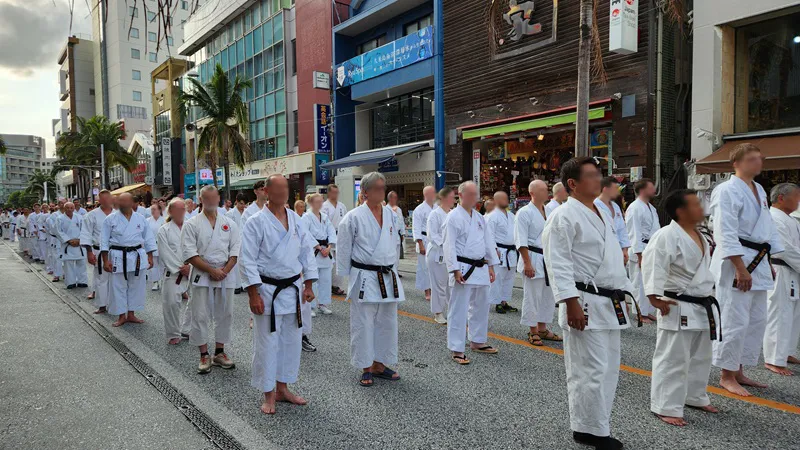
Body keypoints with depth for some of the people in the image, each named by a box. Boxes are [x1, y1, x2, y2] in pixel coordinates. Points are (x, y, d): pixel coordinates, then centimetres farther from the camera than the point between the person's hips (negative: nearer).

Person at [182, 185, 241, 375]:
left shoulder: (229, 223, 7)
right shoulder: (192, 224, -1)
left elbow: (236, 250, 3)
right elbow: (189, 254, -8)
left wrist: (225, 270, -11)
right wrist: (211, 270, -14)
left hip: (225, 274, 3)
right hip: (202, 275, -3)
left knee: (225, 314, 8)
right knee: (201, 315, -1)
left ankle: (220, 353, 22)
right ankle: (204, 355, 12)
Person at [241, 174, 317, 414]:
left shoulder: (296, 219, 6)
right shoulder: (256, 222, -9)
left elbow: (307, 252, 11)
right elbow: (248, 260, -11)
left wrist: (308, 285, 7)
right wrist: (253, 295, -15)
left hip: (293, 289, 6)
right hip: (268, 290, -5)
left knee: (291, 341, 13)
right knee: (267, 343, 2)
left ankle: (282, 389, 29)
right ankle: (268, 395, 18)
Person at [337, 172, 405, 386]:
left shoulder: (390, 214, 7)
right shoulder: (353, 217, -10)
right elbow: (343, 250, -5)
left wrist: (390, 269, 16)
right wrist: (347, 279, -3)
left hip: (388, 277, 6)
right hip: (364, 279, -6)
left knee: (387, 323, 12)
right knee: (363, 324, 3)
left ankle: (380, 365, 28)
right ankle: (366, 368, 19)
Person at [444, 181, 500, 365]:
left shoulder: (479, 217, 13)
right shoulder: (454, 217, -10)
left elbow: (488, 241, 16)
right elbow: (449, 246, -15)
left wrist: (491, 266, 12)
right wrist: (455, 270, -19)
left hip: (480, 268, 8)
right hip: (463, 269, -8)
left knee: (481, 306, 18)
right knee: (458, 310, -3)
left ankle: (477, 342, 34)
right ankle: (456, 349, 5)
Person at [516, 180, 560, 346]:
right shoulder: (525, 212, -10)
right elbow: (521, 240, -14)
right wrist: (527, 263, -18)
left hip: (549, 260, 7)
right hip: (534, 259, -7)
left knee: (548, 295, 13)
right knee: (532, 296, -1)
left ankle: (542, 329, 27)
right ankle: (533, 331, 12)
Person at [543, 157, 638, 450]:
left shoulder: (601, 214, 17)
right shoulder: (564, 216, -12)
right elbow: (558, 265, -18)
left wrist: (625, 294, 20)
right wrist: (572, 304, -22)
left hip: (610, 305, 10)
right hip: (585, 305, -9)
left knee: (608, 369, 15)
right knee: (591, 370, -5)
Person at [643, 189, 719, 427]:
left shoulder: (699, 235, 12)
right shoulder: (667, 235, -20)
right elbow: (652, 263, -26)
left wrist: (708, 293, 22)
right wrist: (655, 298, -27)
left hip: (702, 307, 10)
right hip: (678, 308, -10)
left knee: (701, 357, 21)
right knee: (672, 359, -4)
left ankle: (696, 397, 38)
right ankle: (666, 407, 5)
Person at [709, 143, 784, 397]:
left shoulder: (759, 190, 16)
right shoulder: (727, 191, -12)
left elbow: (768, 228, 21)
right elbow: (726, 233, -18)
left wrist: (771, 263, 16)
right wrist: (741, 268, -21)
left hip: (758, 263, 9)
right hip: (735, 264, -9)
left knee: (757, 320, 14)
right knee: (735, 321, -6)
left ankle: (739, 371, 26)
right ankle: (727, 376, 8)